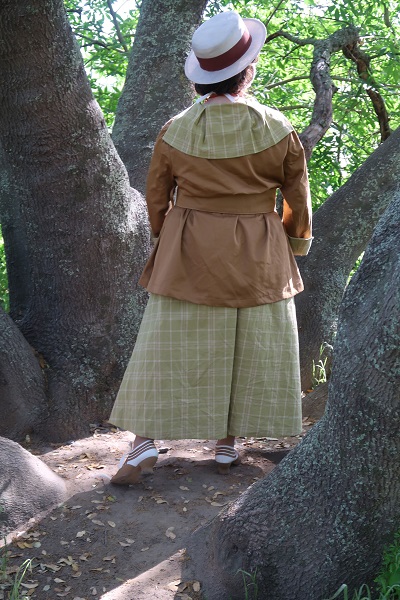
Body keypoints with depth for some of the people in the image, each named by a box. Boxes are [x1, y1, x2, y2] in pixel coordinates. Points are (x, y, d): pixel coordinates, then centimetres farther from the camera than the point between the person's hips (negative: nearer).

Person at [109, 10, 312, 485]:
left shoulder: (175, 131, -4)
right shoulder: (278, 130, -5)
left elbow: (156, 198, 5)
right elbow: (298, 199, 4)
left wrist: (166, 240, 22)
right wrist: (296, 245, 21)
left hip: (188, 254, 0)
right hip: (258, 258, 0)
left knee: (168, 346, 6)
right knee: (251, 350, 11)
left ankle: (145, 440, 3)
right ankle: (227, 445, 20)